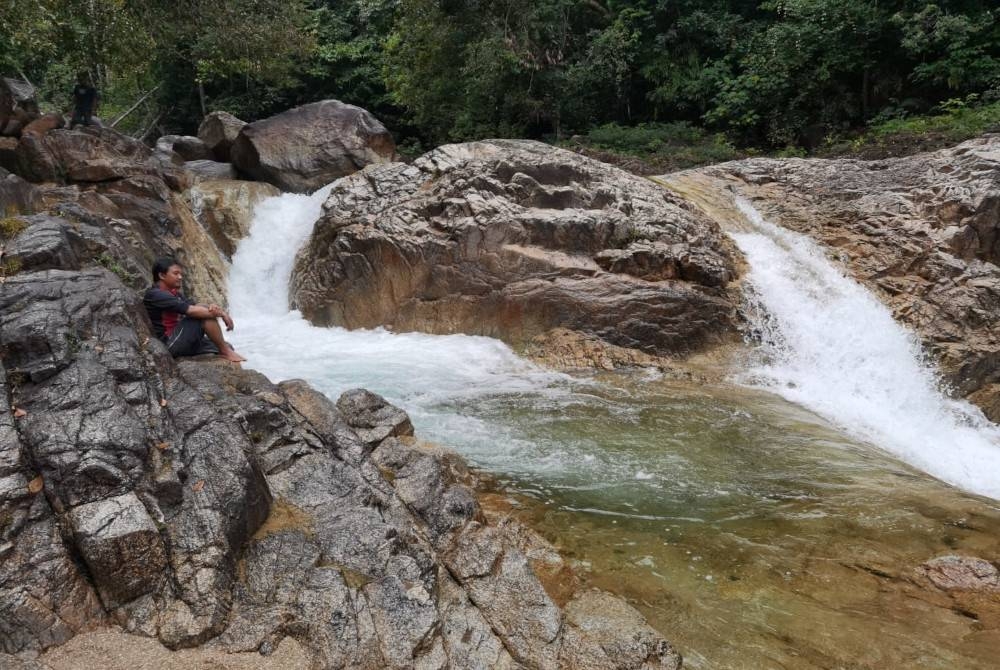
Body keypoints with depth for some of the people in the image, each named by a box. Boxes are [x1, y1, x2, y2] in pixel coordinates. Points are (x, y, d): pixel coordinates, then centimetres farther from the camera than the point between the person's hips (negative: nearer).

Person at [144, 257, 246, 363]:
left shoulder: (175, 294, 16)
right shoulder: (155, 295, -16)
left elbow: (196, 306, 3)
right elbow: (190, 310, -25)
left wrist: (213, 308, -21)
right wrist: (221, 313, -20)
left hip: (183, 343, 10)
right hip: (170, 344, -10)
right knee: (207, 316, -23)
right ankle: (225, 352, -14)